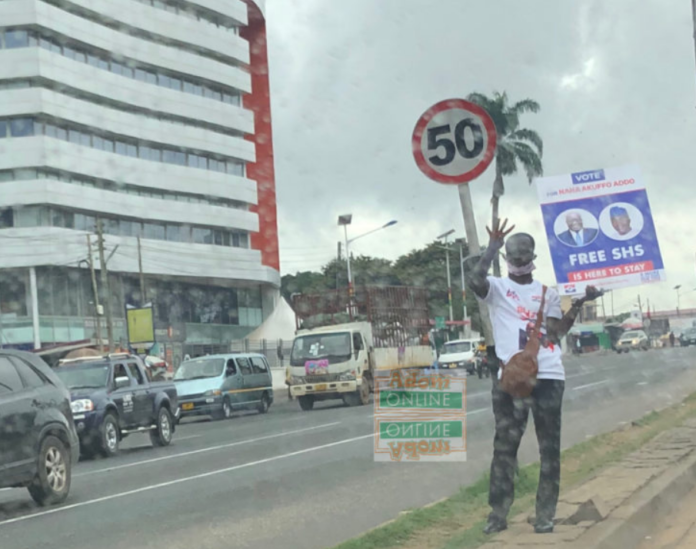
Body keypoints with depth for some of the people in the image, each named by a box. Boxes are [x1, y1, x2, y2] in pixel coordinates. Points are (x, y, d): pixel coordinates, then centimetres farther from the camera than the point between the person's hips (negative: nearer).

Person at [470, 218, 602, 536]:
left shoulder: (547, 293, 14)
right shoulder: (496, 288, 8)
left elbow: (558, 331, 2)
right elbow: (475, 280, -16)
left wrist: (579, 303, -7)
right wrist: (493, 246, -12)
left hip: (549, 375, 2)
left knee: (549, 447, 3)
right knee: (504, 445, 1)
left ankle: (545, 514, 9)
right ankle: (498, 513, 6)